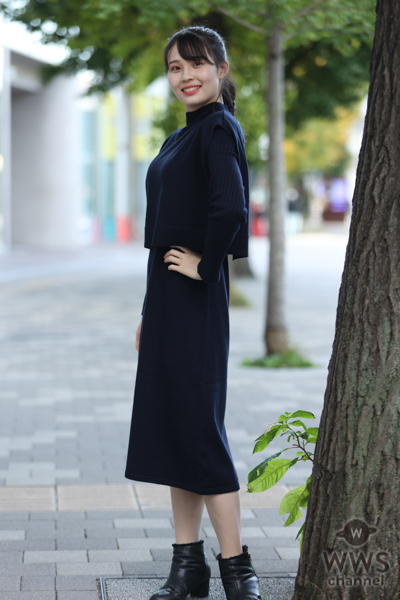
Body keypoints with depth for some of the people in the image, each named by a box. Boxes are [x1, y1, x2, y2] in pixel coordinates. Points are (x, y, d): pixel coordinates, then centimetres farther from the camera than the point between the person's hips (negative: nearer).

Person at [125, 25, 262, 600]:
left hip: (195, 297, -10)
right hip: (167, 293, 10)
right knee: (168, 425, 10)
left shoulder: (219, 127, -11)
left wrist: (205, 266, -15)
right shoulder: (181, 137, 18)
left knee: (197, 423, -7)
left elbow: (230, 207, -28)